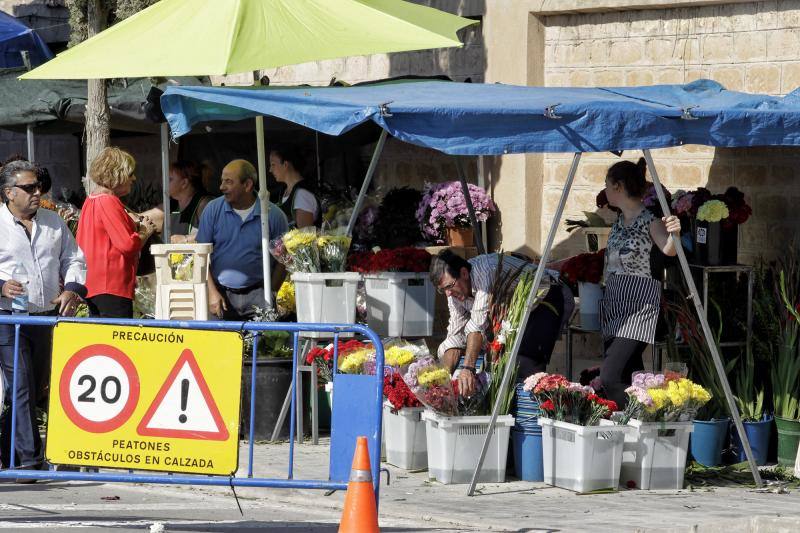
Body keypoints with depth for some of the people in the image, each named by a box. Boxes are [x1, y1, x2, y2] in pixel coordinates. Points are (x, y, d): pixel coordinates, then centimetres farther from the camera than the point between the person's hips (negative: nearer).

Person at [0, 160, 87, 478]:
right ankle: (29, 458, -14)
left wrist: (73, 288, 0)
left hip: (46, 317, 6)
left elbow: (73, 259, 19)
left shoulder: (53, 223, 12)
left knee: (33, 389, 10)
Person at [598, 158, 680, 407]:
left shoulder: (649, 220, -11)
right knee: (627, 378, 6)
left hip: (639, 305, -9)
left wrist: (674, 234, -49)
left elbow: (668, 250, -28)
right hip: (614, 302, 9)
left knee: (610, 376, -22)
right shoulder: (619, 221, 14)